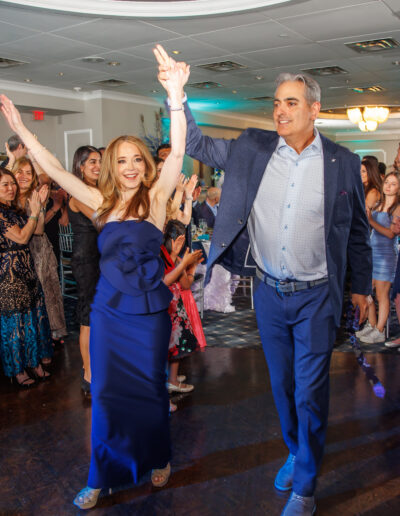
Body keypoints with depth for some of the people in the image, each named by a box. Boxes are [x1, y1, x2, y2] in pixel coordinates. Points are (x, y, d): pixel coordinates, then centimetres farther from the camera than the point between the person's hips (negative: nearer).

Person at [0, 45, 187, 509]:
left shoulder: (155, 197, -3)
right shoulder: (103, 203, 5)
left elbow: (178, 153, -17)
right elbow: (55, 170, 4)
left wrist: (176, 97, -30)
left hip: (148, 310, -2)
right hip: (108, 309, 3)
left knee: (149, 389, 11)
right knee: (106, 392, 9)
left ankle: (157, 459, 36)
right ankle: (105, 475, 27)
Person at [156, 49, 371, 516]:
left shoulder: (342, 162, -4)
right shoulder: (252, 148, -1)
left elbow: (357, 231, 4)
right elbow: (197, 145, 3)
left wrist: (360, 286, 8)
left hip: (315, 297, -2)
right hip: (268, 292, 3)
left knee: (310, 393, 5)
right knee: (282, 386, 18)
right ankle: (294, 454, 43)